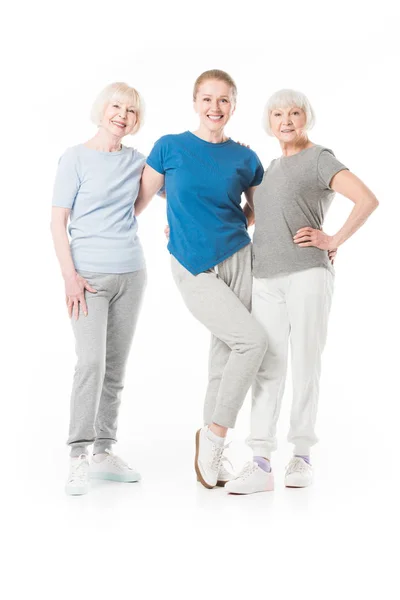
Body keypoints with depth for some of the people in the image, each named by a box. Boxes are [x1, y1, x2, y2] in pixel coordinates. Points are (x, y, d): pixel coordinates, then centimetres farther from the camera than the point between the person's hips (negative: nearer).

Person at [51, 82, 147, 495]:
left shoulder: (137, 161, 9)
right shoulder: (75, 159, -2)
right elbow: (57, 222, -5)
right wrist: (70, 276, -13)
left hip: (130, 275, 5)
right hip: (89, 275, -4)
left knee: (115, 367, 7)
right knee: (92, 362, -16)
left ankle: (104, 452, 15)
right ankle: (78, 457, -10)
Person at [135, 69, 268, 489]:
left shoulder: (245, 159, 6)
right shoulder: (170, 148, -1)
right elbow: (139, 202, 5)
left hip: (238, 261, 4)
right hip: (193, 271, -3)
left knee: (226, 352, 5)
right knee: (253, 340, -17)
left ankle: (211, 450, 20)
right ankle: (212, 434, 0)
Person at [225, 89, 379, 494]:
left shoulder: (320, 159, 2)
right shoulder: (273, 167, 22)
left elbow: (368, 200, -11)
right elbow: (251, 215, 27)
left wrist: (333, 241, -10)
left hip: (307, 274, -5)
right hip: (266, 278, 5)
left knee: (305, 363, 0)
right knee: (268, 365, -2)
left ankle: (302, 454, 10)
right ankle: (261, 463, -5)